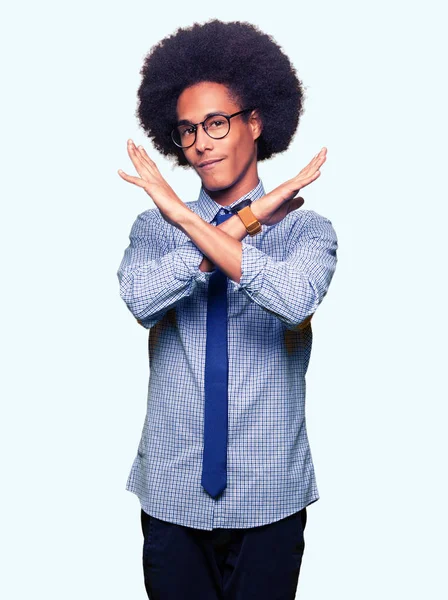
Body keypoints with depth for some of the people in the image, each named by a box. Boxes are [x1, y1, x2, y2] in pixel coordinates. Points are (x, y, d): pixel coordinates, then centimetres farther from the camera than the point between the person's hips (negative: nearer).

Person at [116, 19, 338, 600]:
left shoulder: (306, 229, -3)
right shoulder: (153, 228, 3)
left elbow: (293, 300, -26)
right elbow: (140, 299, -19)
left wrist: (189, 220, -22)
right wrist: (245, 223, -19)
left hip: (268, 497, -1)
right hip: (172, 492, 2)